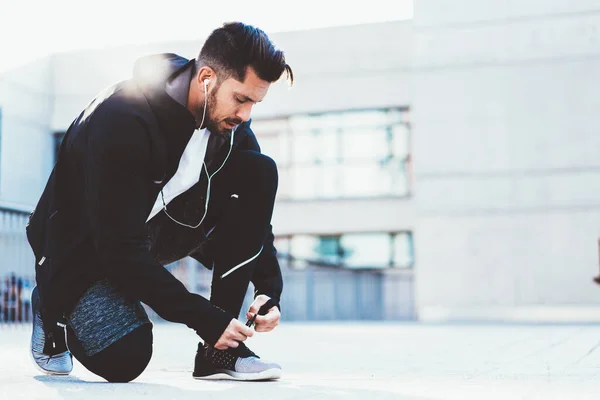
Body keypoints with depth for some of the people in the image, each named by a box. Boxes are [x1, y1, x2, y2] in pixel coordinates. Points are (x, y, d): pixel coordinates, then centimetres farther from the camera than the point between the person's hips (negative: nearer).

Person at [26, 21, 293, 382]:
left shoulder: (230, 121, -10)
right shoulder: (122, 119, -31)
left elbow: (255, 215, 0)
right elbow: (120, 251, -31)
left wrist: (270, 292, -16)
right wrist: (206, 319, -31)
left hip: (161, 228, 6)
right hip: (85, 248, -6)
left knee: (258, 172, -15)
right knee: (124, 360, -29)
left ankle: (219, 350, -14)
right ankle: (55, 309, 10)